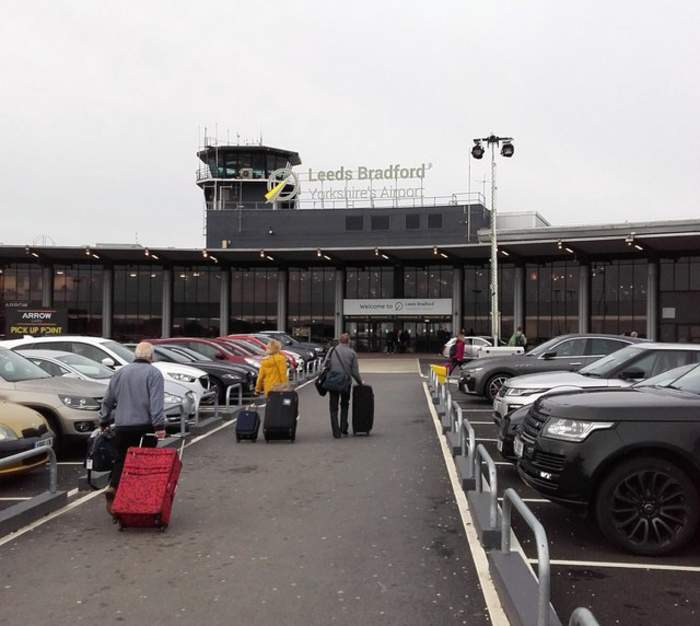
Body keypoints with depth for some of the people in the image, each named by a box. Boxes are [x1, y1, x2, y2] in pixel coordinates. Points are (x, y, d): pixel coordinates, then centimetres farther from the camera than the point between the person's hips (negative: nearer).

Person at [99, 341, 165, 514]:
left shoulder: (120, 373, 12)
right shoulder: (153, 373, -3)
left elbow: (107, 400, 17)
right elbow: (156, 402, -15)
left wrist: (104, 421, 26)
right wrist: (159, 425, -17)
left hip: (122, 426, 4)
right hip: (145, 426, -4)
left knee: (120, 460, 10)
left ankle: (113, 488, -10)